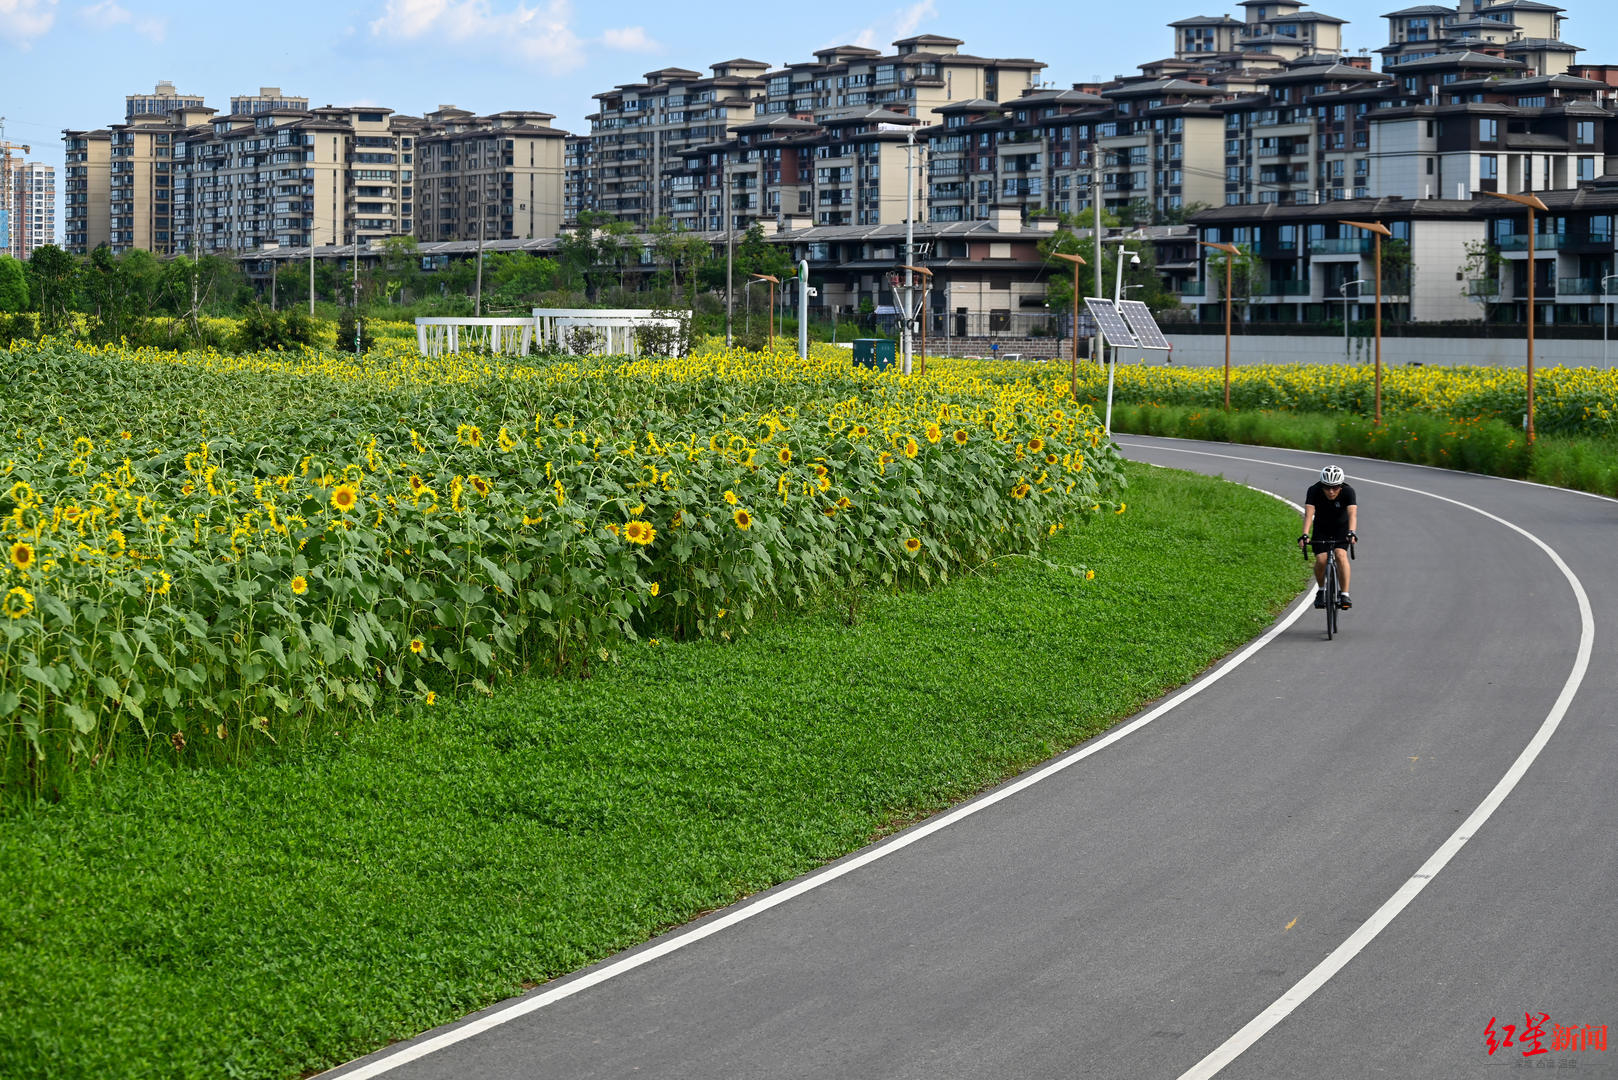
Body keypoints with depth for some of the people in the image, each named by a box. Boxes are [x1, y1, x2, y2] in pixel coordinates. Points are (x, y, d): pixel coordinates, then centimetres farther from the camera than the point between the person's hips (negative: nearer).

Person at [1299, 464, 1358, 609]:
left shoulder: (1348, 491, -27)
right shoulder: (1314, 491, -26)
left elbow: (1352, 513, -39)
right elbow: (1309, 513, -35)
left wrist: (1351, 533, -57)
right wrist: (1305, 535, -49)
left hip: (1341, 528, -1)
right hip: (1321, 528, 1)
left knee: (1341, 554, -26)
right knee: (1321, 560, -18)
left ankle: (1344, 594, -18)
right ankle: (1321, 589, 9)